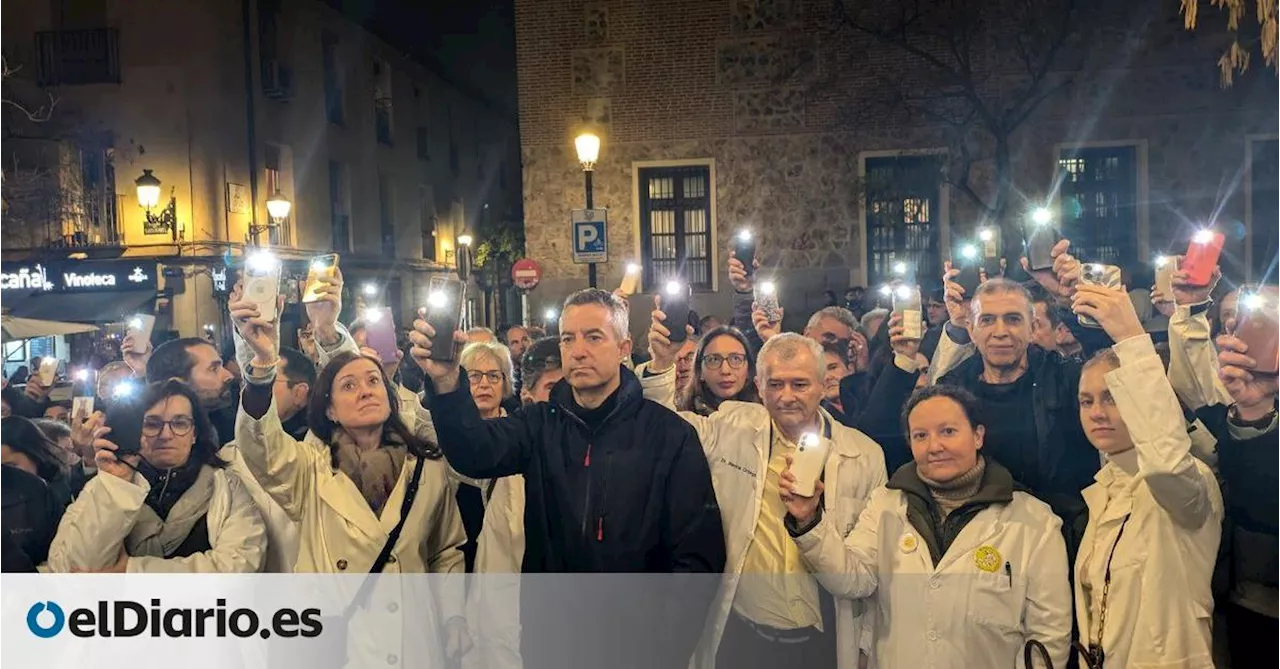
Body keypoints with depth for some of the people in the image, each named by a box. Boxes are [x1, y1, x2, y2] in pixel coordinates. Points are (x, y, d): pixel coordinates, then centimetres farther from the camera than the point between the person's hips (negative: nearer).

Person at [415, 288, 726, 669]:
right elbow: (476, 454, -18)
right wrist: (446, 384, -35)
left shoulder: (669, 434, -6)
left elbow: (698, 553, -7)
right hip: (549, 638, 3)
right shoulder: (541, 424, 3)